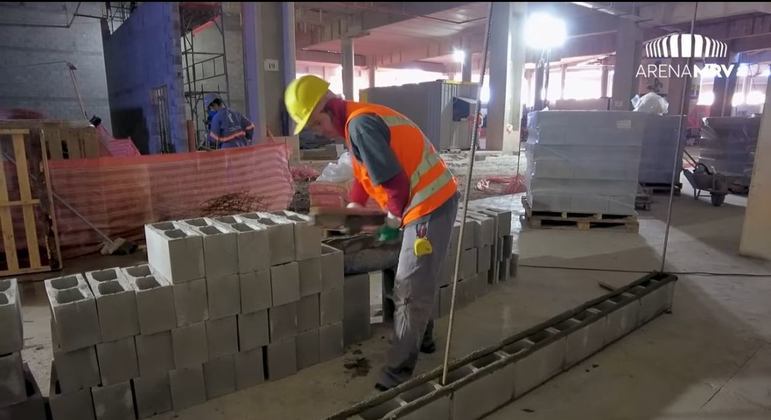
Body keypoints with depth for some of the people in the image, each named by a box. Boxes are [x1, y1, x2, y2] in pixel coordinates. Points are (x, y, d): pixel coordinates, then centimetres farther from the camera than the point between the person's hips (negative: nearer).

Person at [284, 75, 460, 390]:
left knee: (410, 290, -5)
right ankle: (422, 339, 42)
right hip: (432, 201, 10)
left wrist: (394, 212, -7)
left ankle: (397, 374, 5)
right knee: (418, 282, 24)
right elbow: (365, 169, 25)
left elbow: (394, 178, -24)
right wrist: (355, 202, 15)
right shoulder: (358, 121, 14)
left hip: (430, 205, -10)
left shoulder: (359, 124, -19)